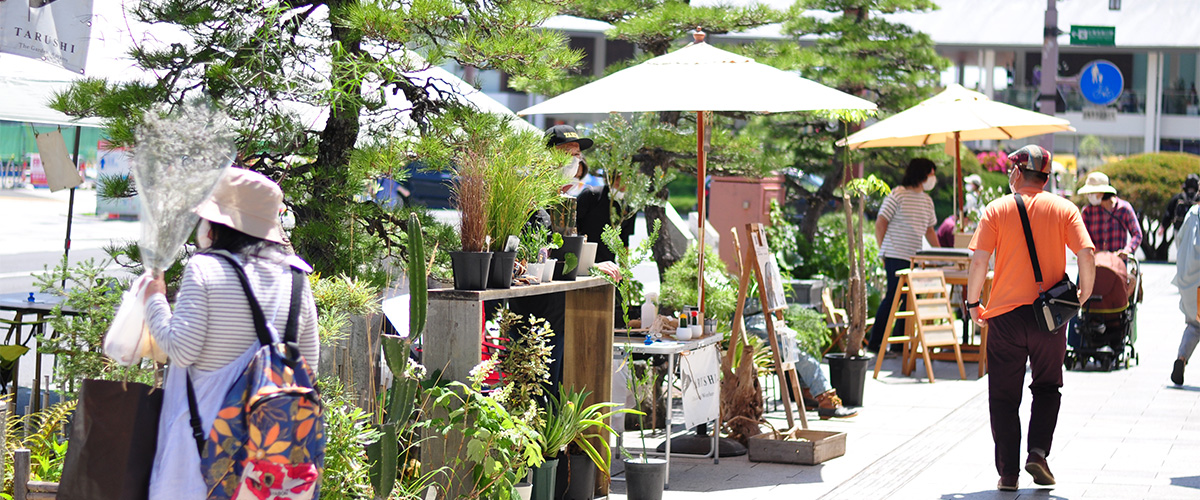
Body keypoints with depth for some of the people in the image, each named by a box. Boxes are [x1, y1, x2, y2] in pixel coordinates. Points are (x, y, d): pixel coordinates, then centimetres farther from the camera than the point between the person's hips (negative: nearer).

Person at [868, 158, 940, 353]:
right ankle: (875, 342, 0)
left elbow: (929, 230, 23)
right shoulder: (897, 195, -6)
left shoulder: (927, 200, 15)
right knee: (893, 296, -7)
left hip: (915, 257, 7)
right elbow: (880, 223, -4)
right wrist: (884, 251, -4)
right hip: (896, 256, -7)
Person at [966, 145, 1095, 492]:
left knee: (1003, 397, 8)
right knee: (1047, 388, 19)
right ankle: (1038, 453, 1)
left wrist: (973, 302, 3)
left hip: (1004, 315, -1)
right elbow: (1087, 256, -8)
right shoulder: (1064, 209, 2)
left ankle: (1008, 473, 6)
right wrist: (1083, 295, 6)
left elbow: (978, 261, -9)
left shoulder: (997, 210, -1)